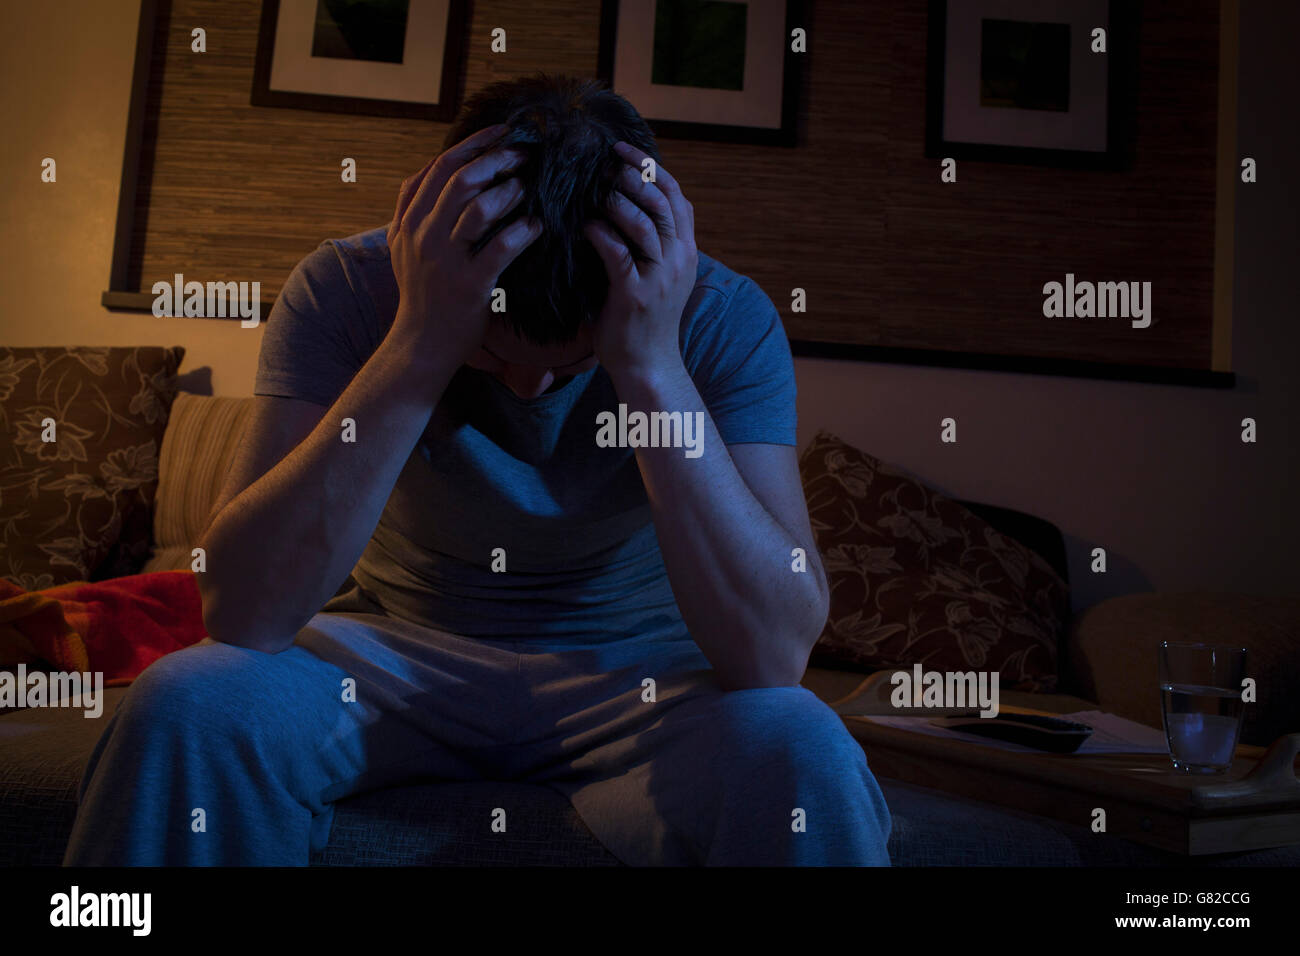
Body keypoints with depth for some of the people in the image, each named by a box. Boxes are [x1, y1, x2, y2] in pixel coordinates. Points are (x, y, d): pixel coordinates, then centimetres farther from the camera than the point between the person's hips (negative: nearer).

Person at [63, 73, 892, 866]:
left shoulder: (723, 317, -19)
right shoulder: (349, 288, -17)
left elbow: (773, 656, -31)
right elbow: (241, 613, -28)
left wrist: (652, 364, -37)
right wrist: (417, 346, -35)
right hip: (391, 654, 0)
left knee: (795, 750, -29)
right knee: (185, 707, -28)